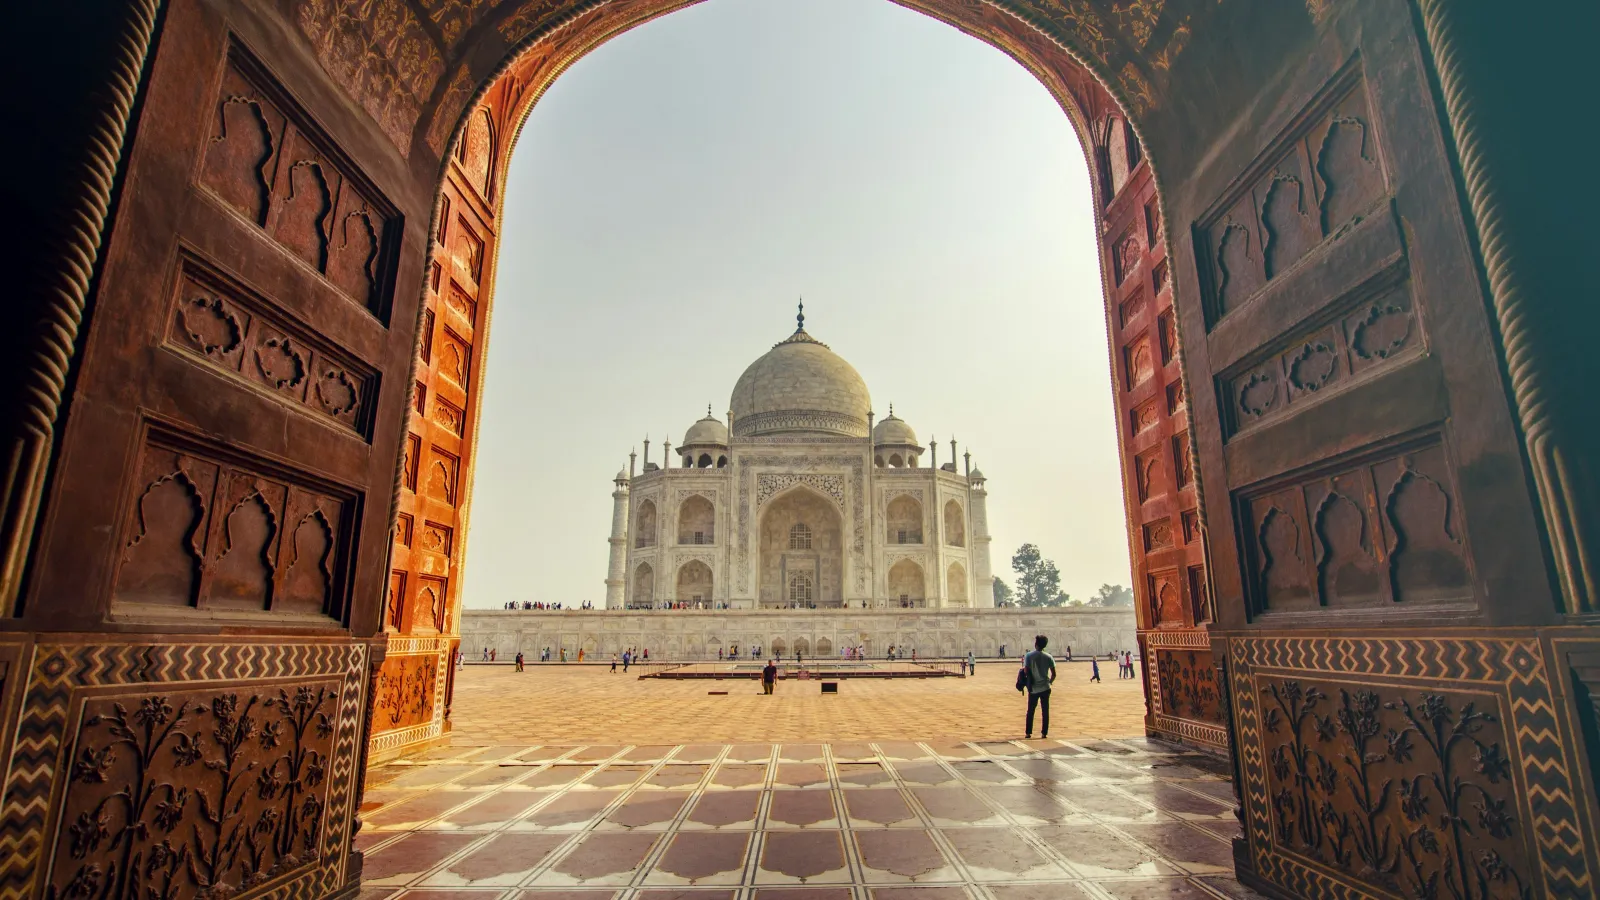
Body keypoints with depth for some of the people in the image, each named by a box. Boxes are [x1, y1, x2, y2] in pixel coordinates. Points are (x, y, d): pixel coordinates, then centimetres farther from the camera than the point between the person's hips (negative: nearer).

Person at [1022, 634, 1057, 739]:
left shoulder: (1029, 656, -9)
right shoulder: (1048, 657, -3)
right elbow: (1054, 674, -1)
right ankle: (1044, 733, 11)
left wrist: (1029, 684, 2)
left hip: (1033, 688, -1)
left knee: (1030, 711, 9)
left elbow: (1026, 671, -12)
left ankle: (1028, 733, 10)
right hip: (1045, 688, 1)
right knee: (1045, 711, 10)